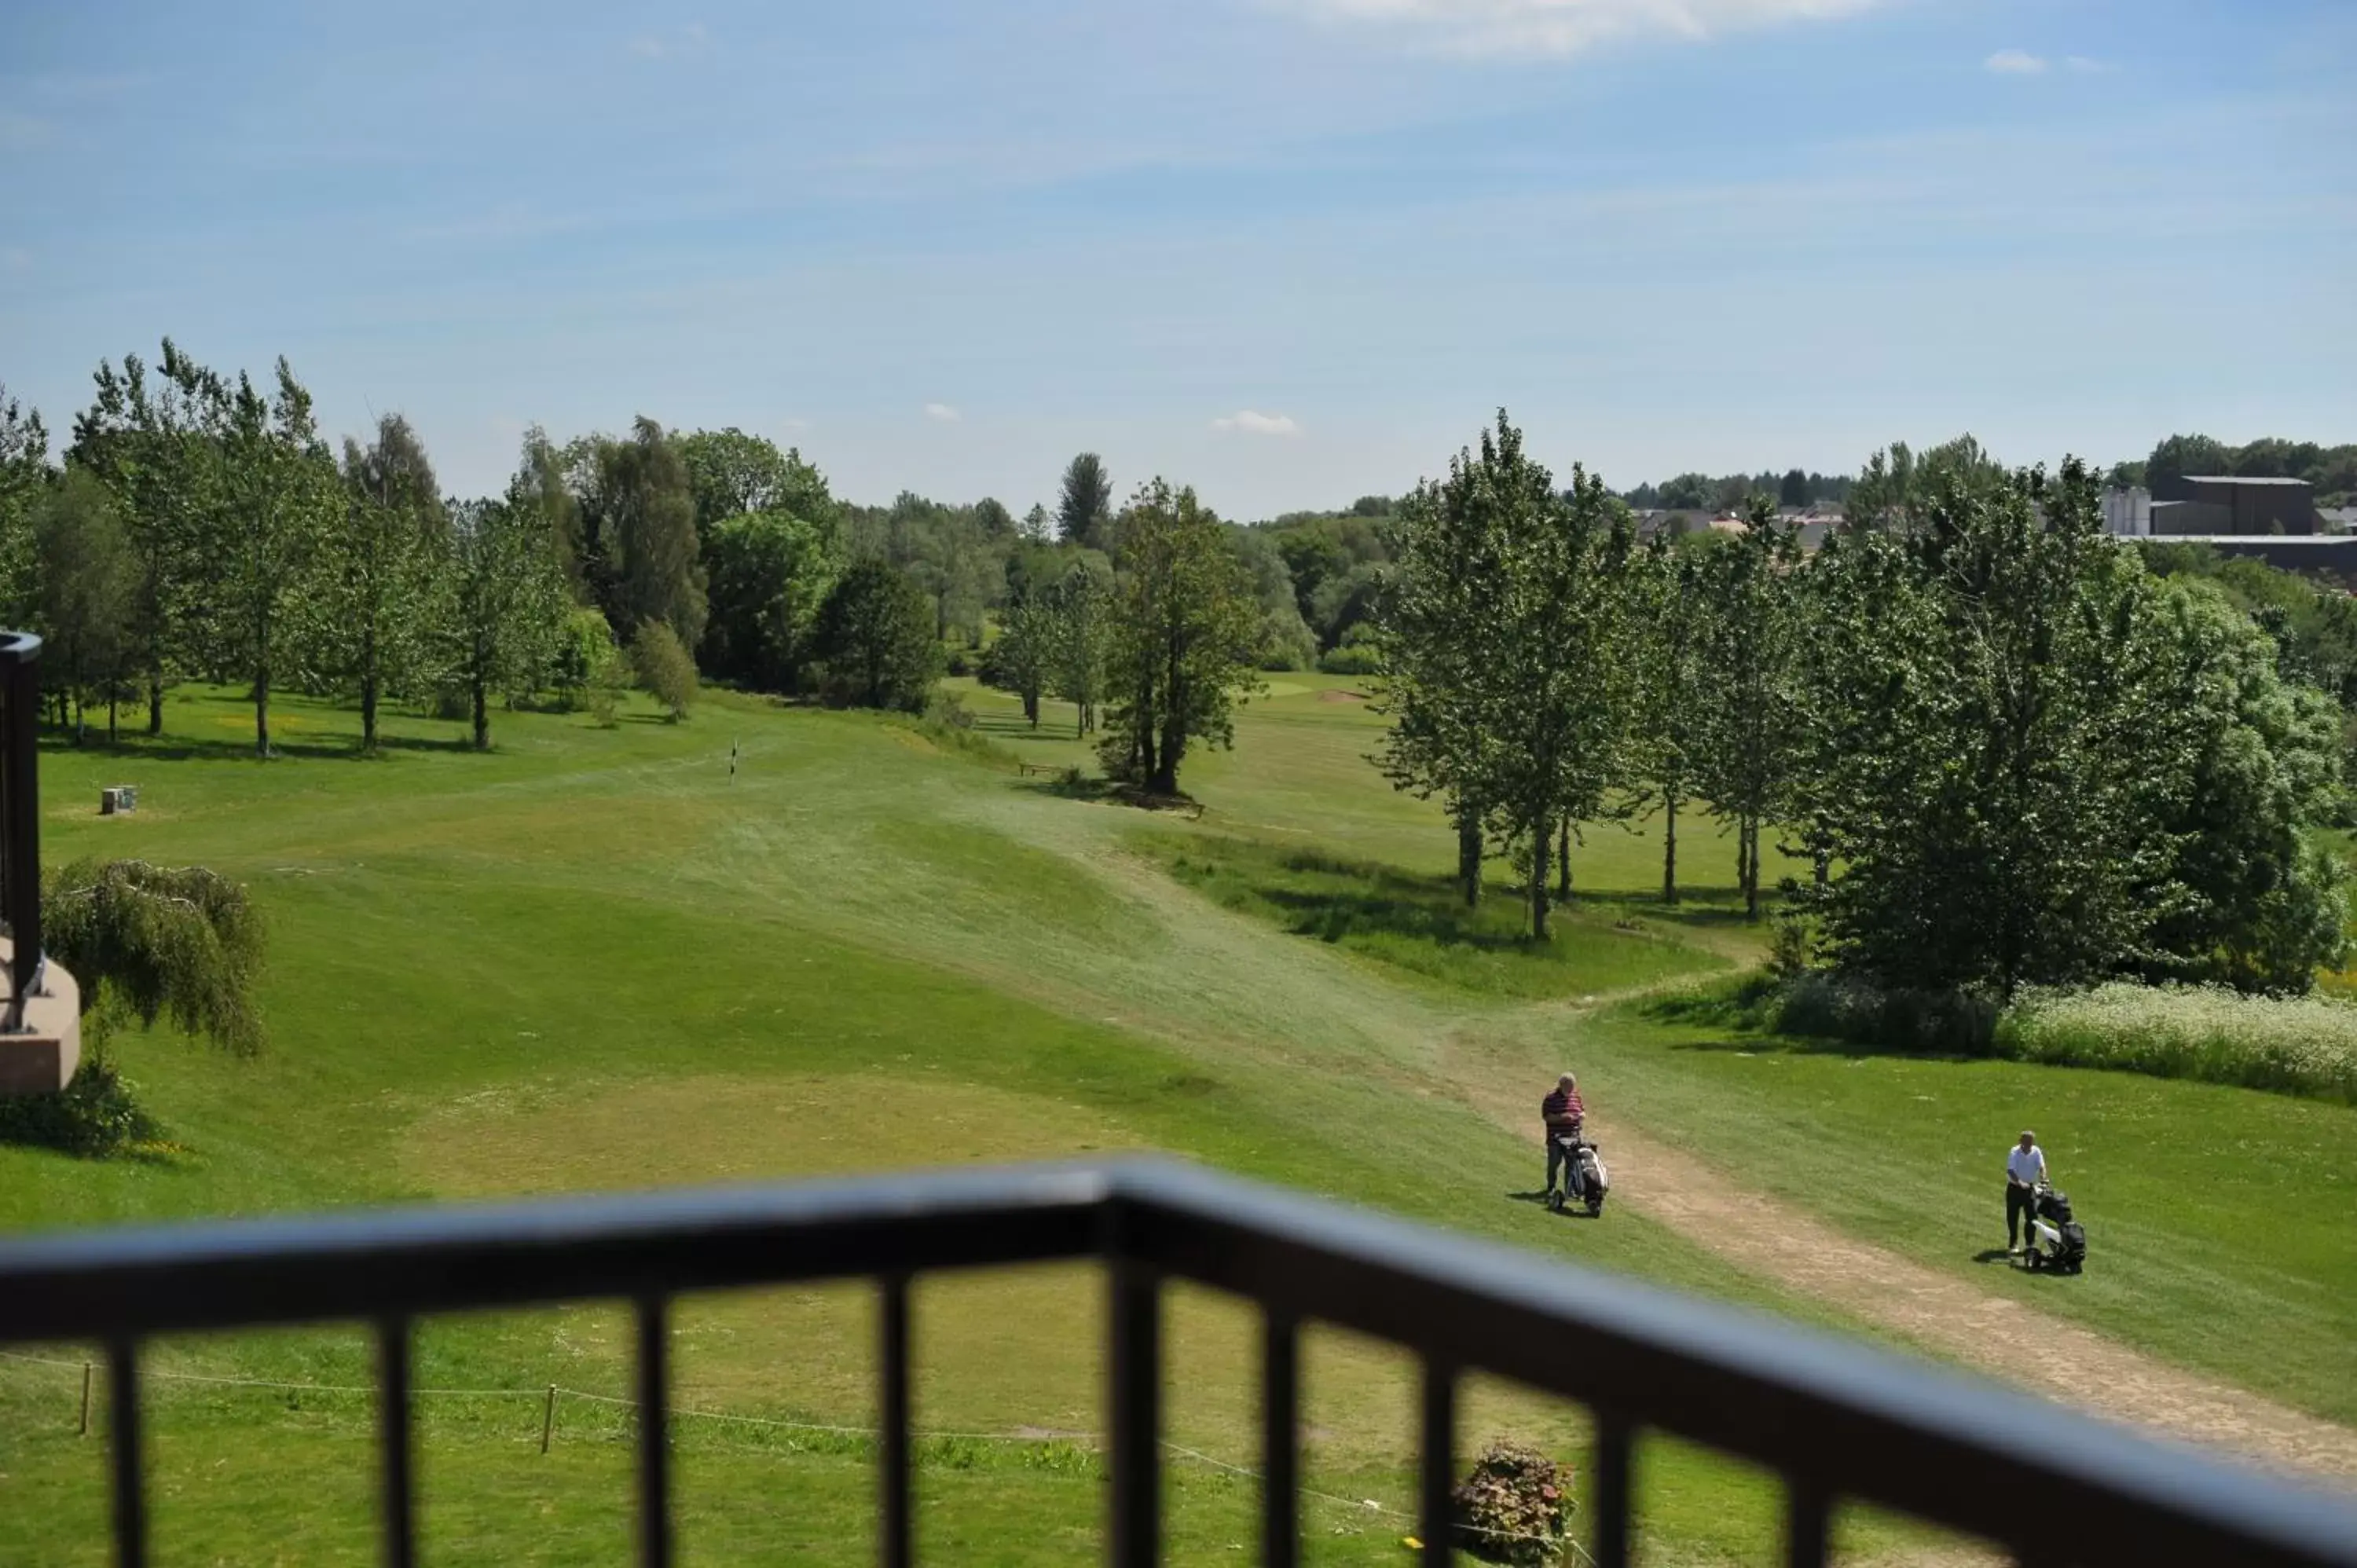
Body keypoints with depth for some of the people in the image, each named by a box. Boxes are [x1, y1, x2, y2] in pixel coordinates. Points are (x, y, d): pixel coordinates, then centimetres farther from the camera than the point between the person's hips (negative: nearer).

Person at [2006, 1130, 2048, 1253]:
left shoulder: (2036, 1152, -7)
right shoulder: (2014, 1152, -15)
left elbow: (2041, 1167, -17)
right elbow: (2010, 1170, -25)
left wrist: (2042, 1181, -36)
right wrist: (2020, 1183, -40)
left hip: (2030, 1188, 2)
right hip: (2015, 1188, -2)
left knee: (2032, 1216, -2)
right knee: (2013, 1217, 3)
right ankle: (2013, 1244, 16)